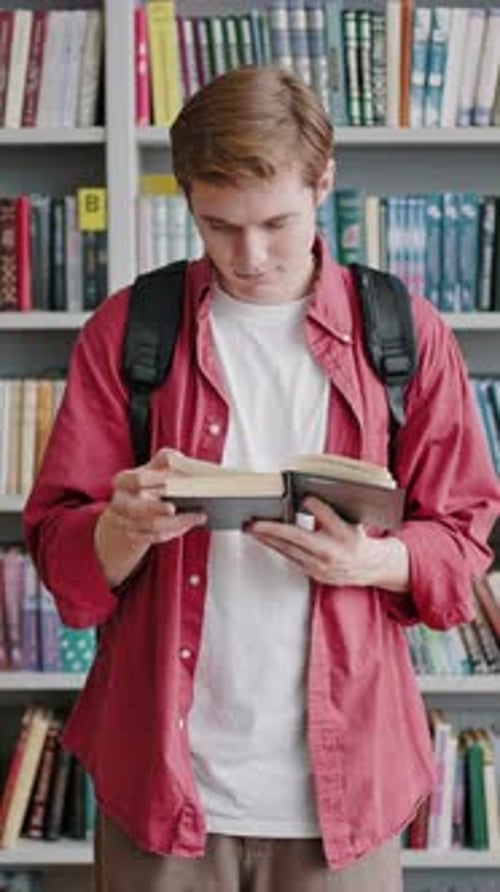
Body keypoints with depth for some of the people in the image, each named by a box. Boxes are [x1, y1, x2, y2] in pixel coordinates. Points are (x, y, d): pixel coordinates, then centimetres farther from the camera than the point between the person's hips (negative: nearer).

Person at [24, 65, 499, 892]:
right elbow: (56, 548, 1)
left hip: (341, 781, 0)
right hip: (163, 775, 0)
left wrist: (371, 560, -17)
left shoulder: (407, 335, 0)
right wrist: (127, 528, -21)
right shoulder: (127, 330, 0)